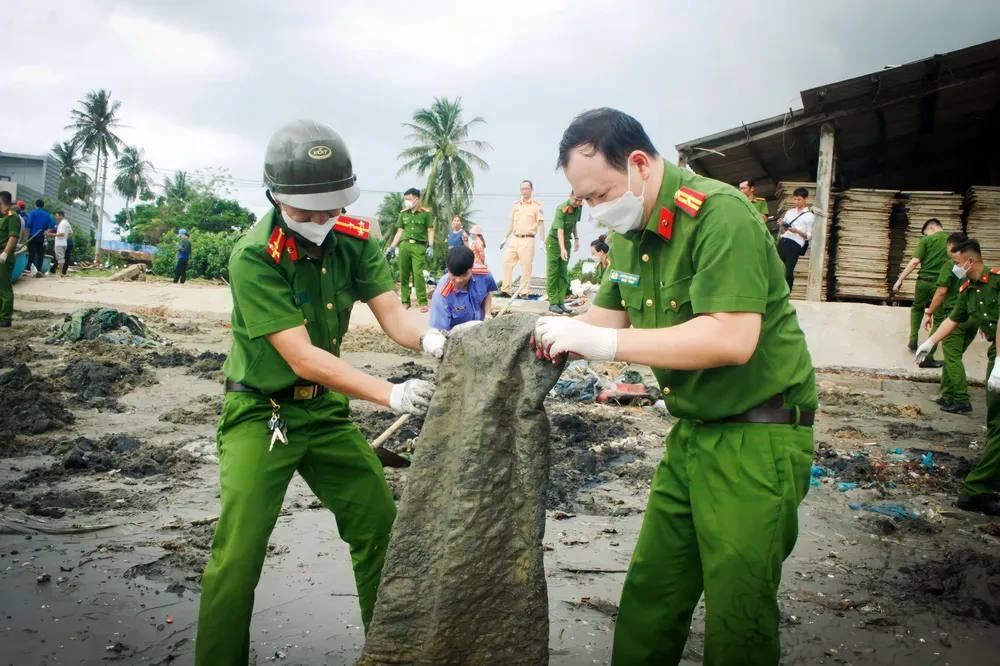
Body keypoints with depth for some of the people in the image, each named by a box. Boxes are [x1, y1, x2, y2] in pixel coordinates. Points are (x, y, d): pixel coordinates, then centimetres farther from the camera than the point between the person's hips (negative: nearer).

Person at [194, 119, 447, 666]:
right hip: (260, 412, -5)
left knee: (381, 525, 8)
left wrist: (428, 340, -37)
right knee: (238, 555, -11)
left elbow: (391, 314, -13)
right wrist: (391, 395, -37)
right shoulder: (254, 257, -24)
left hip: (325, 408, 6)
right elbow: (301, 357, -29)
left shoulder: (352, 237, -6)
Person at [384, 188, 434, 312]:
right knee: (403, 274, 4)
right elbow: (399, 232, 17)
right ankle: (405, 301, 13)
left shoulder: (425, 213, 2)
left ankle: (423, 302, -9)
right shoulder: (403, 213, 14)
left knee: (418, 274, -14)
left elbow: (430, 231, 1)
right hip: (404, 246, 5)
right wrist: (391, 247, 12)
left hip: (418, 246, -4)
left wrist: (430, 247, -10)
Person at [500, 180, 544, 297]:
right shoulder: (517, 204, 14)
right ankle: (506, 289, 8)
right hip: (515, 239, 6)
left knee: (526, 266, -5)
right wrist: (505, 238, 19)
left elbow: (541, 224, -5)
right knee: (507, 262, 2)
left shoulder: (537, 205, -2)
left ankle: (524, 292, 2)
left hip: (527, 240, -6)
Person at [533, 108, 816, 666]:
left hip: (756, 437, -8)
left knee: (738, 618, 1)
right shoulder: (632, 232, 7)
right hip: (692, 431, 8)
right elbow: (609, 315, 16)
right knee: (650, 590, 12)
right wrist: (556, 335, -4)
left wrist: (603, 343, -27)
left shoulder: (720, 215, -20)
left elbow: (731, 339, -30)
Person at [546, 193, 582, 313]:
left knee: (564, 274, 7)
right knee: (553, 273, -3)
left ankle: (560, 302, 11)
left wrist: (576, 238, 7)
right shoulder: (562, 209, -25)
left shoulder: (579, 207, -4)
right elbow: (560, 230, -31)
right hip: (554, 241, -7)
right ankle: (553, 303, -1)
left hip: (566, 242, 7)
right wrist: (562, 249, -39)